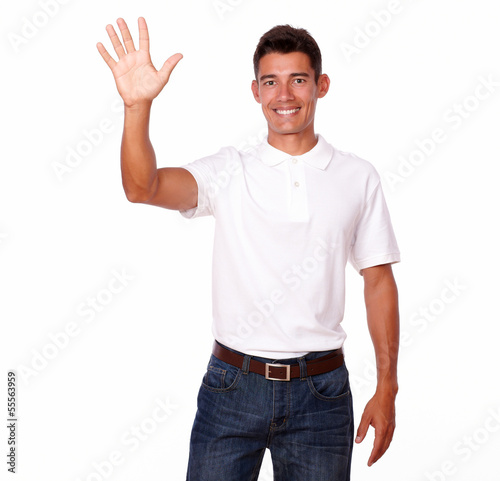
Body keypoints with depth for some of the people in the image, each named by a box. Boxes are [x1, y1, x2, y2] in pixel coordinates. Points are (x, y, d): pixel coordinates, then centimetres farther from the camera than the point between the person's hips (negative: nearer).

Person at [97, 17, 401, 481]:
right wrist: (137, 106, -32)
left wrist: (387, 388, 2)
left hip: (320, 391, 1)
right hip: (232, 385, 0)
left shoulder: (358, 177, 3)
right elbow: (142, 188, -16)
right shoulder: (229, 172, 0)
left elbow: (379, 283, 5)